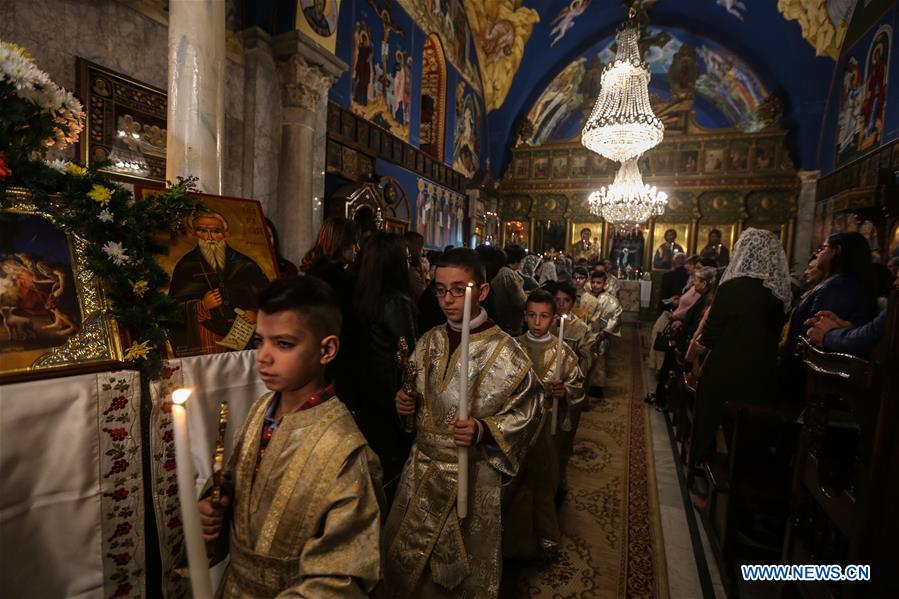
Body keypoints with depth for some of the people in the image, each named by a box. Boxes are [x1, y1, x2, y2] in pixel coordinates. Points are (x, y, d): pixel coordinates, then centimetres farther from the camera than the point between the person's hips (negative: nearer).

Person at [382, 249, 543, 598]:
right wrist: (406, 403, -8)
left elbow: (527, 412, -11)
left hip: (471, 474, -4)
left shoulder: (504, 352, -16)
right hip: (422, 466, 5)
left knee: (462, 569, 16)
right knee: (405, 557, 20)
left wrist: (483, 431, -25)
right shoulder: (429, 342, -1)